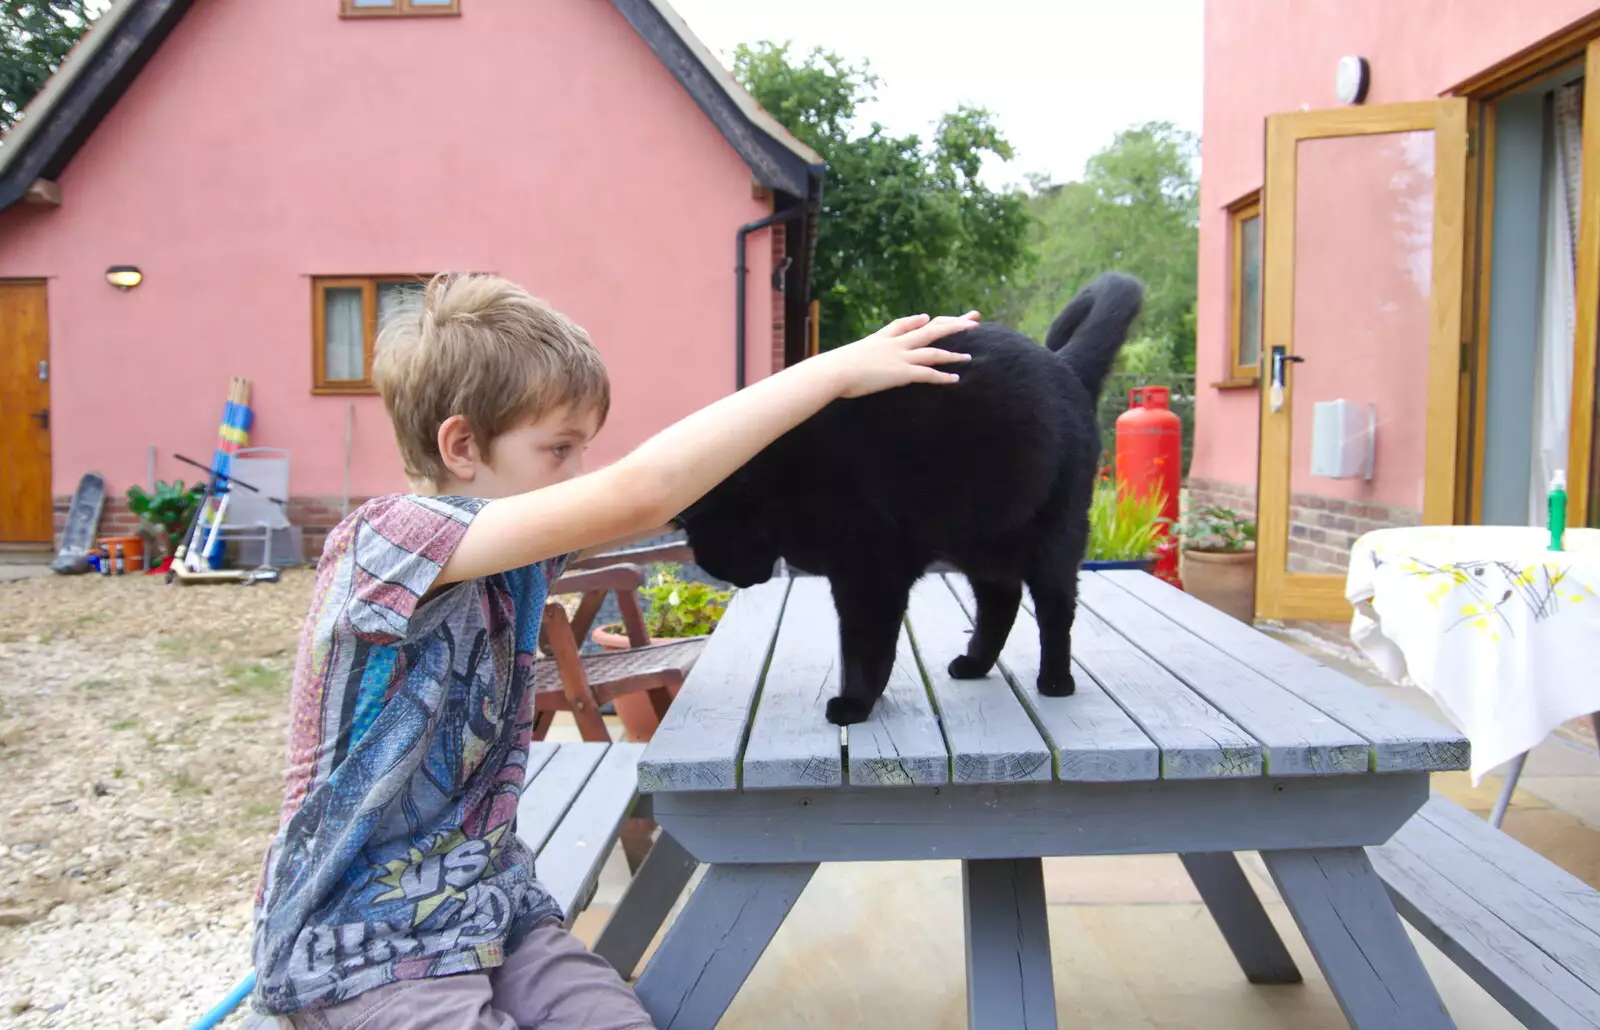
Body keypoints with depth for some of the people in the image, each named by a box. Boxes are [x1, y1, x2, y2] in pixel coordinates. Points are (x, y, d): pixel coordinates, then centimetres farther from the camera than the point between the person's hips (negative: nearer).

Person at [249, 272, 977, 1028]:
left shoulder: (514, 553, 1)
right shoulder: (385, 540, -22)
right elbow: (636, 495, -32)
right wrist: (836, 369, -28)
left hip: (491, 910, 6)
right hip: (358, 951, -6)